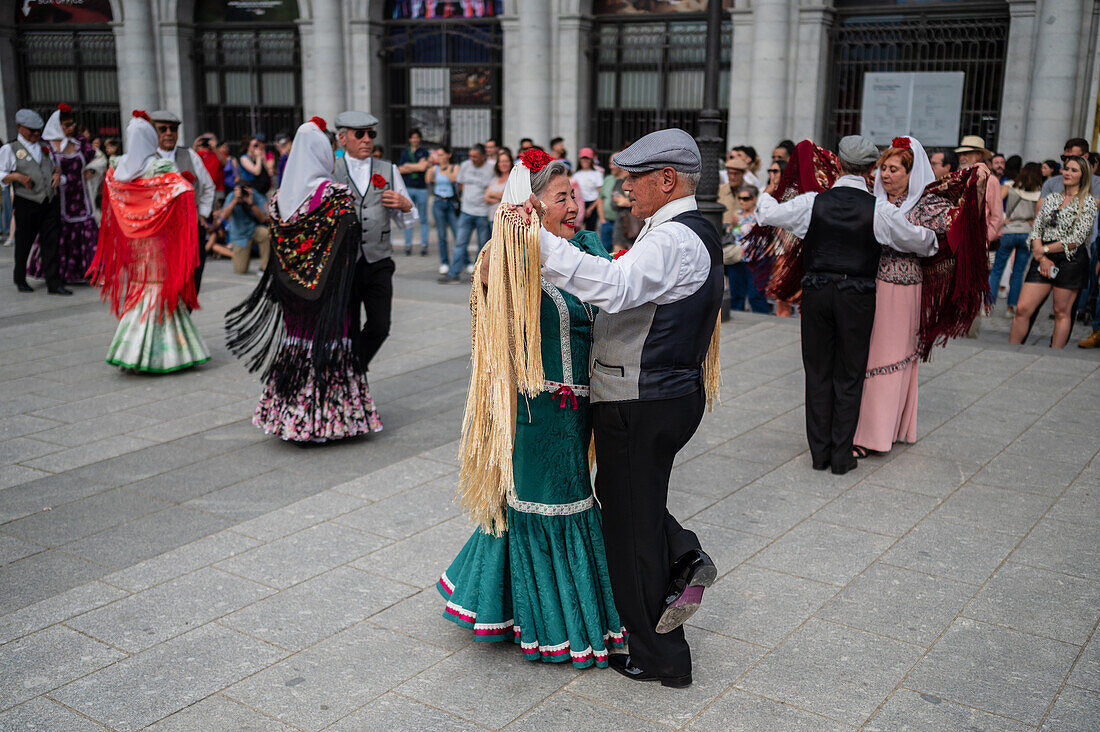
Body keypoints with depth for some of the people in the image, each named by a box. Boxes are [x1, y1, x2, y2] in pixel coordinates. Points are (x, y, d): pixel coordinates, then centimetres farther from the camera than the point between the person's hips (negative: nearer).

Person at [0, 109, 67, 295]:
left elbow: (54, 165, 31)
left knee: (50, 242, -2)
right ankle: (20, 280, 25)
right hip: (26, 204, -3)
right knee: (24, 242, 6)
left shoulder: (44, 147, 17)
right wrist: (18, 176, -19)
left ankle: (54, 283, -4)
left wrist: (57, 173, 8)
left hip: (51, 201, 4)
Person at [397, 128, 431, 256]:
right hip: (407, 188, 2)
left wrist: (408, 166, -2)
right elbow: (400, 170, 4)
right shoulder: (404, 152, 14)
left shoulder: (424, 151, 6)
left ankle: (424, 245, 2)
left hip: (421, 188, -2)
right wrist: (417, 167, -6)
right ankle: (408, 245, 6)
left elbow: (423, 166, -9)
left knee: (423, 219, -2)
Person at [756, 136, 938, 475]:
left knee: (818, 373, 12)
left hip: (816, 291, 1)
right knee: (849, 376, 9)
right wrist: (932, 237, 29)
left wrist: (766, 197, 30)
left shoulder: (813, 202, -5)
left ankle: (819, 452, 18)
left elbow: (767, 214, 6)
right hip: (857, 297, -1)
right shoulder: (880, 210, -7)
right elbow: (920, 241, 5)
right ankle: (841, 456, 13)